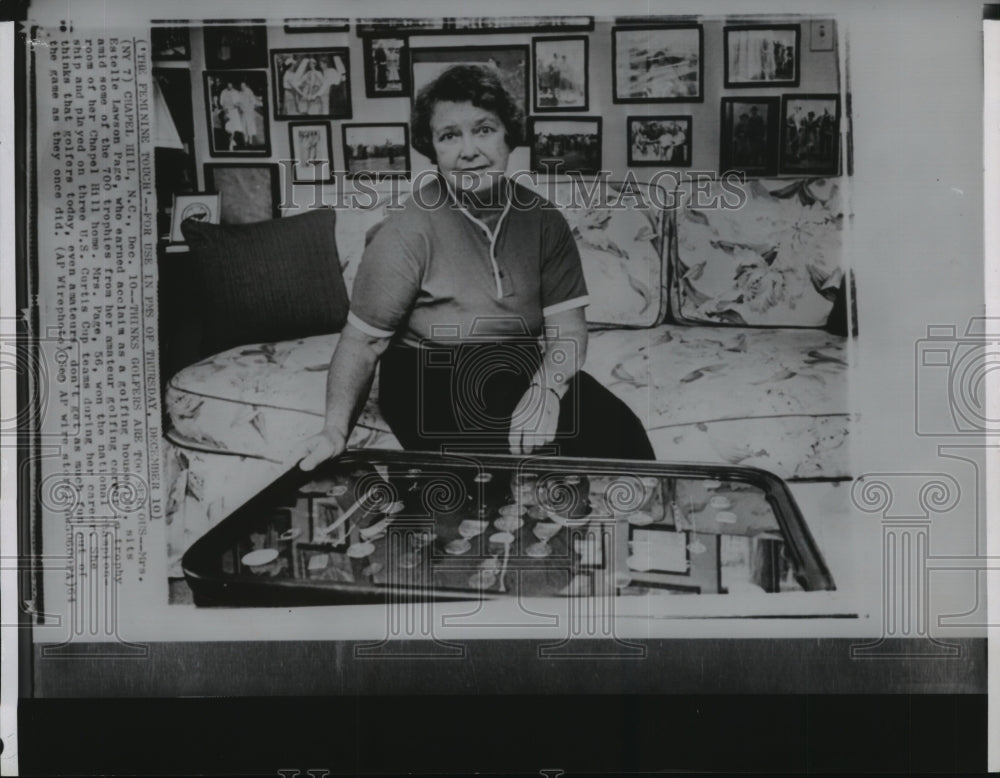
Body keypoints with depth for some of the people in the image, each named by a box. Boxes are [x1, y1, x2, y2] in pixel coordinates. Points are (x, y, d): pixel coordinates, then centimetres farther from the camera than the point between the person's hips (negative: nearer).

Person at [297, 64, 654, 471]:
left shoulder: (543, 222, -2)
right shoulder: (408, 231, -12)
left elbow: (566, 327, -7)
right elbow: (363, 340, -10)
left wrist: (545, 391, -28)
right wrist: (335, 430, -24)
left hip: (525, 370, 4)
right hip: (430, 381, -3)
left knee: (618, 432, -20)